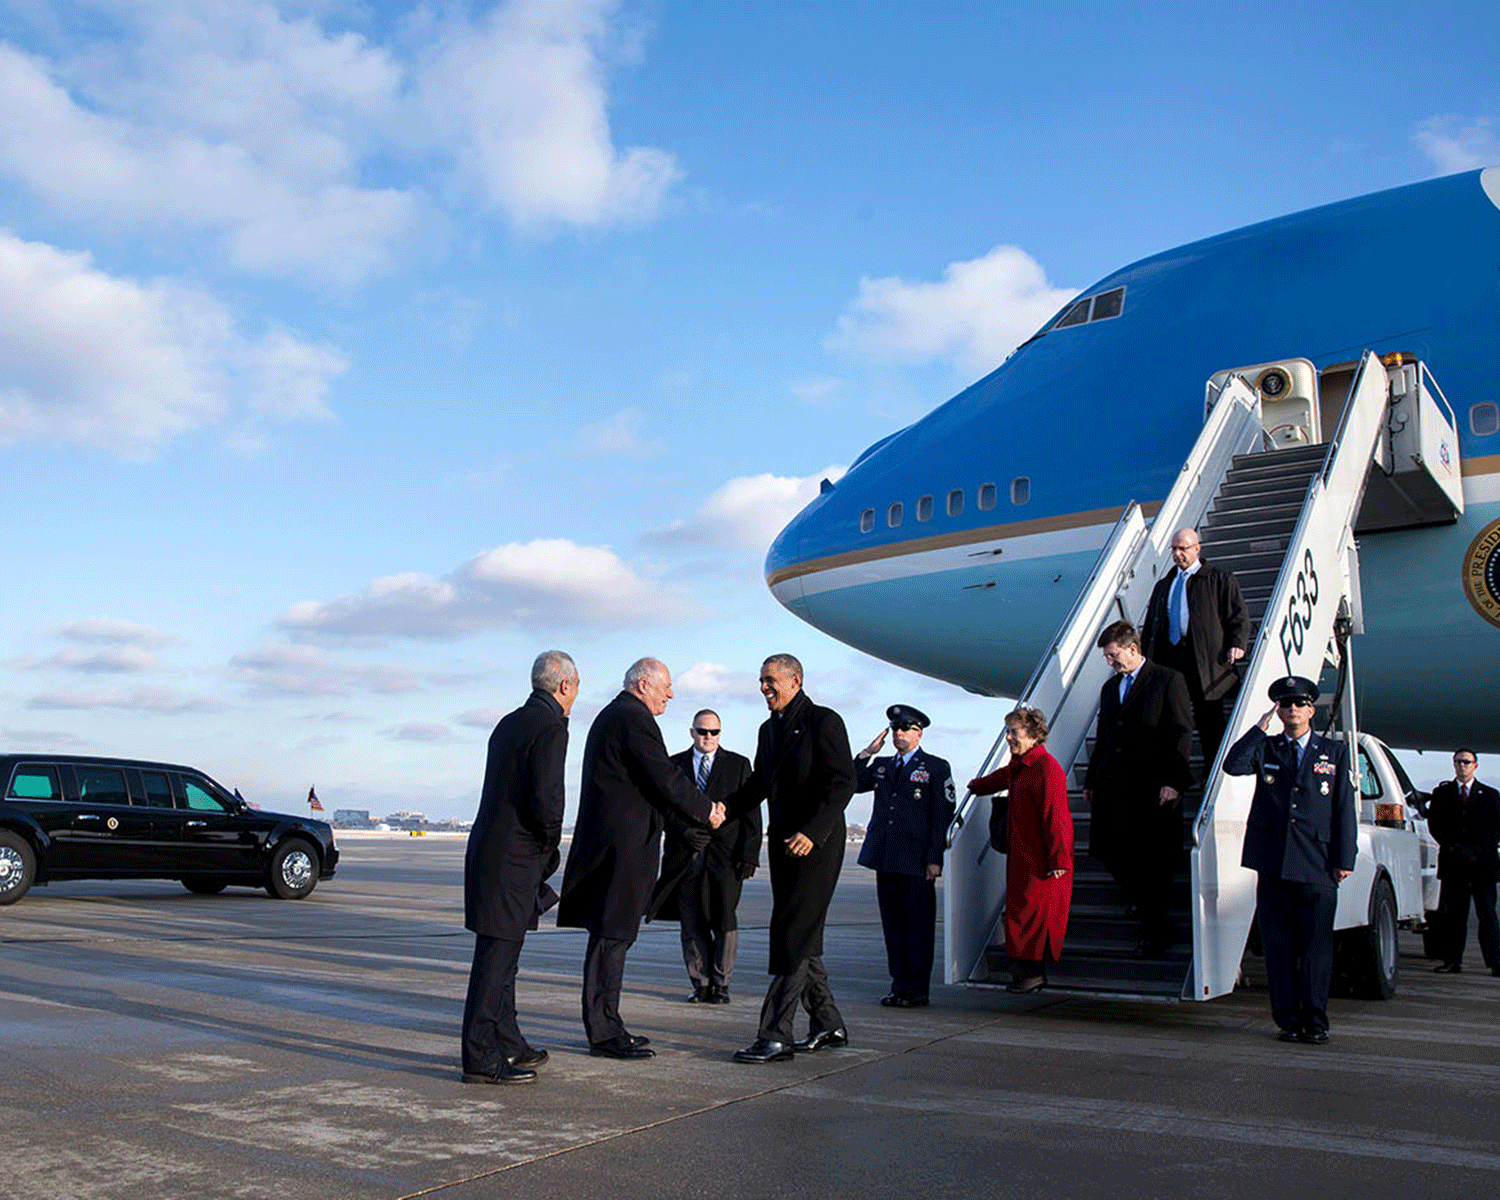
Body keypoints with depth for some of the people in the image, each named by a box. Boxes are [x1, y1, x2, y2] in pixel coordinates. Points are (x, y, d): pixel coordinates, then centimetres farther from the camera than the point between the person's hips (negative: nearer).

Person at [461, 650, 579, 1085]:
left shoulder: (508, 723, 15)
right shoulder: (551, 728, -13)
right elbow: (545, 800, -22)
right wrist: (550, 847, -5)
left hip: (487, 850, 9)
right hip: (513, 858, -9)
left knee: (501, 953, 16)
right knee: (497, 955, -5)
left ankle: (507, 1044, 27)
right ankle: (480, 1058, 1)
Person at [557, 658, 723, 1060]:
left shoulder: (610, 716, 20)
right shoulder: (634, 718, -13)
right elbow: (665, 779, -17)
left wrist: (701, 806, 17)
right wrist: (706, 811, -4)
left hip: (608, 841, 11)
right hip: (623, 843, -11)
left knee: (610, 935, 15)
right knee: (612, 935, -6)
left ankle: (606, 1024, 22)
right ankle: (603, 1034, -1)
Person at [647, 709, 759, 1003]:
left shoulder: (738, 765, 9)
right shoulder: (673, 766, 11)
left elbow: (750, 813, 4)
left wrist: (749, 855, -4)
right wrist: (685, 833, -12)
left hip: (725, 857, -1)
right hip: (686, 857, 1)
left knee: (724, 921, -2)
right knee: (691, 924, 3)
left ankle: (721, 984, 10)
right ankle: (700, 983, 14)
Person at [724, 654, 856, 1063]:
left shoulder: (823, 721, -8)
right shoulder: (769, 729, 17)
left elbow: (842, 782, -15)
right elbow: (759, 784, 21)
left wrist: (812, 831, -23)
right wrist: (726, 808, 3)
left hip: (816, 844, -9)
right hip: (783, 845, 9)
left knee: (793, 938, -10)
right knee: (801, 938, 12)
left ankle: (775, 1036, -8)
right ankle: (827, 1024, 24)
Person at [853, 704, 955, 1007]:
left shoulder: (936, 768, 2)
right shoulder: (881, 766, 18)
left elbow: (942, 816, -3)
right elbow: (851, 784, 9)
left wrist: (934, 859, -9)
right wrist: (866, 753, 2)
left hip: (917, 861, -5)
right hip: (886, 857, 5)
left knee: (918, 925, -1)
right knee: (893, 924, 8)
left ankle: (917, 990, 6)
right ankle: (899, 986, 16)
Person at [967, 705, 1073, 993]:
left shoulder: (1047, 768, -18)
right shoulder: (1017, 766, 11)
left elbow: (1054, 818, -20)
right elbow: (1001, 778, 37)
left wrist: (1059, 859, -20)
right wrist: (977, 786, 53)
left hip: (1042, 859, -9)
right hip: (1020, 854, 9)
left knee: (1035, 912, -4)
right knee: (1019, 911, 10)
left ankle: (1034, 971, 5)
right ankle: (1025, 970, 17)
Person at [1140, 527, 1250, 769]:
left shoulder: (1220, 581, 7)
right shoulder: (1163, 586, 21)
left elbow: (1239, 617, 1)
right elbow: (1149, 626, 22)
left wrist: (1237, 644, -15)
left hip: (1206, 661, -4)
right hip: (1169, 659, 4)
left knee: (1209, 722, 0)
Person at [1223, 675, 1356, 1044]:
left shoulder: (1334, 752, 10)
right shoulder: (1265, 749, 12)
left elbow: (1345, 809, 7)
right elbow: (1232, 764, -8)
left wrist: (1344, 859, 0)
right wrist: (1260, 727, -8)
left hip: (1317, 865, -1)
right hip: (1273, 863, 1)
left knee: (1316, 946, -1)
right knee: (1279, 945, 4)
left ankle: (1315, 1022, 7)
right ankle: (1287, 1019, 12)